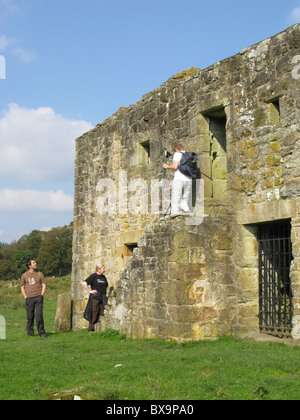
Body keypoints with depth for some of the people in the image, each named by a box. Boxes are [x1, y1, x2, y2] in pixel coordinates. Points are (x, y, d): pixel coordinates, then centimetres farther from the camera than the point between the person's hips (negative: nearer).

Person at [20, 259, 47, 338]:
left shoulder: (39, 274, 9)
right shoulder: (24, 275, 8)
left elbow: (44, 285, 9)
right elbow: (22, 287, 12)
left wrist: (41, 295, -3)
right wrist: (25, 297, 0)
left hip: (38, 298, -1)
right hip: (29, 299, 1)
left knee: (39, 315, -10)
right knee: (30, 316, 3)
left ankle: (41, 332, -5)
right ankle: (30, 332, 15)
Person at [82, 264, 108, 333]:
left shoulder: (104, 277, 16)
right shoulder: (93, 276, -5)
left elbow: (106, 286, 34)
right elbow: (84, 283, -12)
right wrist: (89, 291, -13)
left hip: (102, 299, 6)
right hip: (95, 298, -6)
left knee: (101, 314, 5)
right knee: (94, 314, -5)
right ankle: (91, 329, 2)